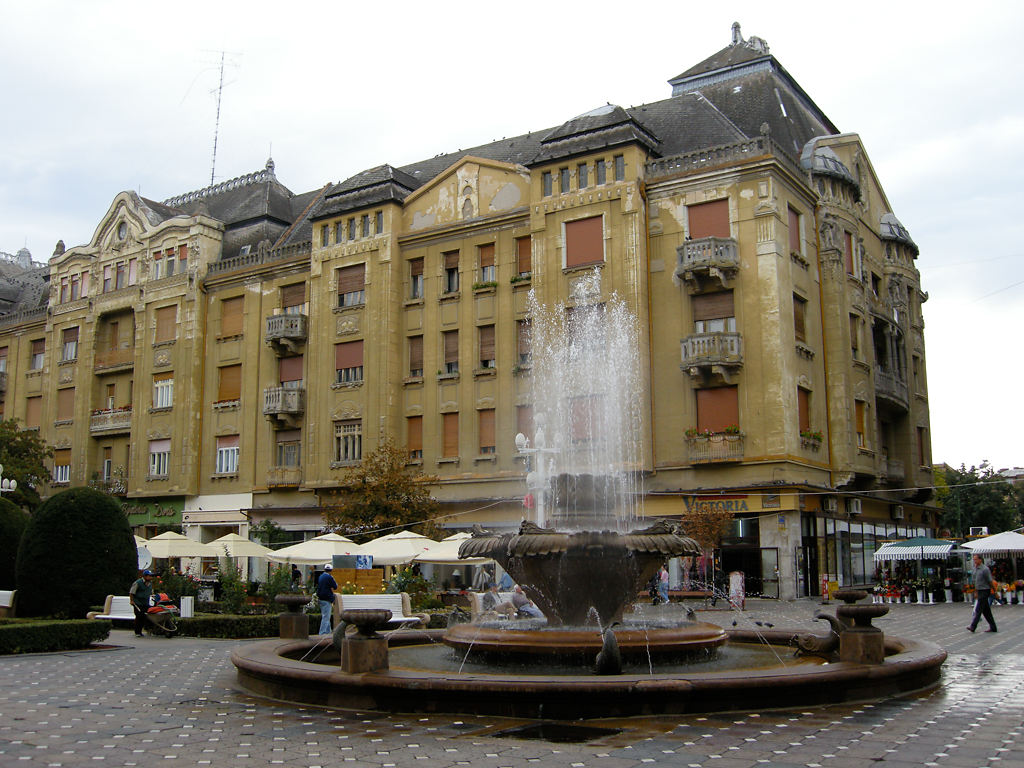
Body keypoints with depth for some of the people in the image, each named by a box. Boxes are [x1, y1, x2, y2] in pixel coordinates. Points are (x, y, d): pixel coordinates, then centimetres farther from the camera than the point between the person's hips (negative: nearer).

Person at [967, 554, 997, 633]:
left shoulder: (985, 569, -15)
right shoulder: (975, 568, 11)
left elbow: (990, 581, -11)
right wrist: (976, 592, 21)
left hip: (984, 591, -9)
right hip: (980, 591, 9)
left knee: (978, 609, -9)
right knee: (986, 610, 11)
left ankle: (973, 627, -9)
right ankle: (992, 627, 16)